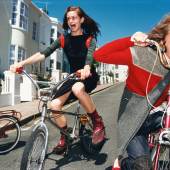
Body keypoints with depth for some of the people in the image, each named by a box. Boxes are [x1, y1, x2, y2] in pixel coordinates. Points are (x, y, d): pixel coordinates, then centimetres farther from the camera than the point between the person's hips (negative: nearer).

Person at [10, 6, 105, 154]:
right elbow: (44, 53, -13)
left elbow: (90, 55, -29)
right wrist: (22, 63, -28)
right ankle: (64, 139, 7)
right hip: (73, 77, 4)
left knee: (78, 89, -39)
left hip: (89, 76, -4)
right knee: (54, 105, -17)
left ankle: (98, 123, -19)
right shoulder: (64, 39, -1)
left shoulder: (89, 38, -8)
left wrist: (86, 68, -54)